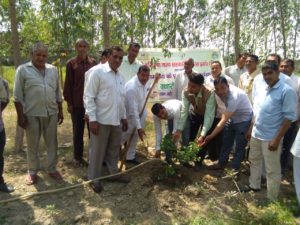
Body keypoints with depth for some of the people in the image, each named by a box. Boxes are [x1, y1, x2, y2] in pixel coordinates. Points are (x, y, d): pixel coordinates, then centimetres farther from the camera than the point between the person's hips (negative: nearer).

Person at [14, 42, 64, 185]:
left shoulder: (53, 70, 8)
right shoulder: (23, 70, -3)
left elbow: (58, 93, 12)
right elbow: (18, 96, -4)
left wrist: (60, 111, 11)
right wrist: (20, 115, -8)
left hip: (51, 113, 3)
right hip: (32, 114, -3)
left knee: (52, 142, 11)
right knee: (32, 144, 9)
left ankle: (52, 169, 26)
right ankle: (32, 172, 25)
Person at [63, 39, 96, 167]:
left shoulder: (93, 62, 5)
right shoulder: (71, 63, -2)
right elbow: (68, 84, -2)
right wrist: (69, 102, -5)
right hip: (77, 103, -2)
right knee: (78, 130, 8)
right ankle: (77, 157, 21)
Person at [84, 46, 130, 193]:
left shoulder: (120, 76, 11)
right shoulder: (97, 72, -10)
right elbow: (88, 97, -13)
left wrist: (124, 117, 16)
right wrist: (92, 119, -17)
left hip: (116, 120, 7)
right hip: (101, 120, -6)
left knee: (114, 149, 18)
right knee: (97, 151, 6)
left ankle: (114, 172, 35)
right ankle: (94, 178, 22)